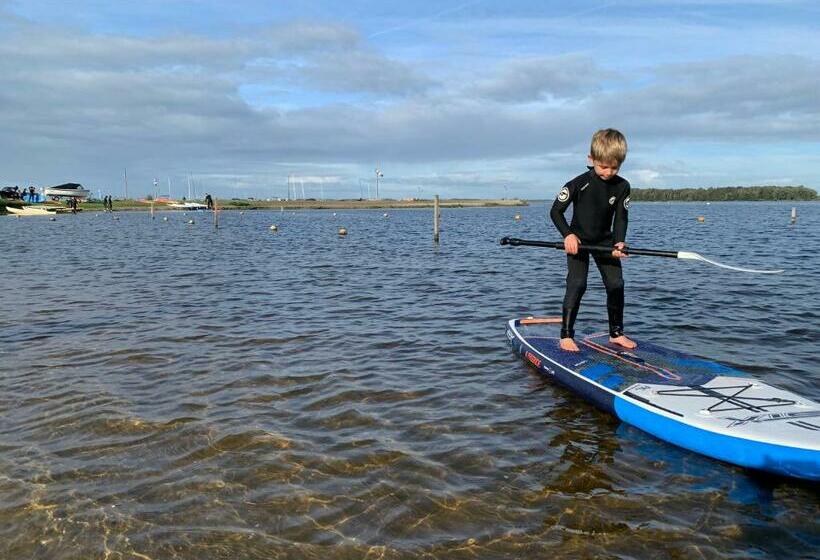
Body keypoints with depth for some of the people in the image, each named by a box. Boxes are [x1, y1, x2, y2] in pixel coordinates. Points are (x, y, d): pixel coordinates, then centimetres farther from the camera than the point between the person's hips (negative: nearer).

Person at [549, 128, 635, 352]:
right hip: (577, 241, -4)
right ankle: (566, 335, -9)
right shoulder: (579, 184, -18)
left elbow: (621, 218, -6)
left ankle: (616, 333, 15)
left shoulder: (622, 186, -7)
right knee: (577, 285, -14)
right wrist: (568, 235, -25)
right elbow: (555, 211, -13)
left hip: (605, 241, 4)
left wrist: (619, 243, -22)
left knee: (616, 284, 0)